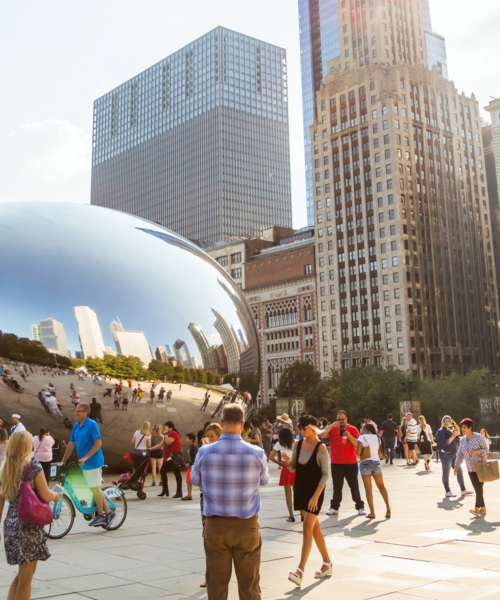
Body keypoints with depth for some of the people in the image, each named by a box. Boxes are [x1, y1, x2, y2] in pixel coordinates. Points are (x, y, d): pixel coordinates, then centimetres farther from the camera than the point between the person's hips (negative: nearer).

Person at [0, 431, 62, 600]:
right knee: (25, 578, 3)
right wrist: (56, 495, 9)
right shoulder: (34, 467, -11)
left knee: (21, 575, 20)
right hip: (30, 525, -7)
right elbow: (45, 496, -12)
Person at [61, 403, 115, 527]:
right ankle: (108, 512, 21)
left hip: (93, 462, -7)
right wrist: (63, 461, 9)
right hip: (84, 464, 7)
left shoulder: (92, 425, -14)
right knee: (95, 489, 12)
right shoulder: (76, 426, 8)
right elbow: (71, 445, 11)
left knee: (95, 489, 0)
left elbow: (98, 444, -19)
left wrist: (85, 457, -23)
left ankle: (100, 515, 13)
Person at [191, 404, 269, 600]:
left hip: (216, 524, 0)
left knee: (217, 582, 13)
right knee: (249, 583, 10)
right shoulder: (257, 453, -11)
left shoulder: (205, 452, -11)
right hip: (247, 524, 0)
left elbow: (195, 480, 6)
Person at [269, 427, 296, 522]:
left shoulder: (279, 444, 5)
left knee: (288, 494, 5)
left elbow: (271, 457, -2)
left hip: (286, 468, -3)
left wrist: (279, 463, 9)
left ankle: (291, 516, 4)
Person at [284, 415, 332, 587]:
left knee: (307, 528, -11)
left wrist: (316, 496, -21)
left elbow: (325, 474, -15)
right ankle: (327, 563, 29)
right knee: (315, 527, 15)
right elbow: (293, 468, 8)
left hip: (314, 492, -6)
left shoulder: (321, 447, -14)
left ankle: (300, 571, -13)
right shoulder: (298, 444, 3)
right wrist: (287, 461, -15)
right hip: (300, 490, 6)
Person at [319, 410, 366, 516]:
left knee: (354, 486, 4)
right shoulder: (332, 428, 1)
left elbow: (357, 443, -8)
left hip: (351, 463, -1)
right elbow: (321, 436, -14)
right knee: (337, 487, 9)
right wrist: (332, 425, -18)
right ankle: (334, 507, 16)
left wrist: (348, 435, -21)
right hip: (336, 463, 1)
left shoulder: (353, 429, -1)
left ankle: (360, 507, 12)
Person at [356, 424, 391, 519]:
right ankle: (387, 507, 1)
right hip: (376, 462, 4)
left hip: (365, 463, -4)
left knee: (368, 489, 1)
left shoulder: (362, 437, -8)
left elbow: (358, 452, -13)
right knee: (381, 486, 18)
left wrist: (356, 449, 8)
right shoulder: (378, 438, 7)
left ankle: (372, 512, 0)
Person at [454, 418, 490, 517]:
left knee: (479, 487, -14)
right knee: (477, 489, 7)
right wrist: (456, 466, 0)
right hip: (471, 468, 6)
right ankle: (483, 509, 16)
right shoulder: (462, 440, 6)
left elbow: (486, 450, -9)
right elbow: (460, 454, 9)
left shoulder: (478, 437, -11)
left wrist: (476, 451, -25)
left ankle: (477, 508, -21)